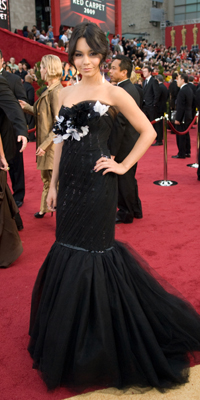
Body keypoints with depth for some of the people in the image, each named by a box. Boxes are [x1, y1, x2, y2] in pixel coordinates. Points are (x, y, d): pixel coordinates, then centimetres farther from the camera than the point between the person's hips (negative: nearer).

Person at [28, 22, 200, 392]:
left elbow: (148, 132, -2)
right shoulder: (65, 94, 12)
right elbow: (61, 142, 15)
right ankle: (69, 342, 33)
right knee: (67, 253, 12)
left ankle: (95, 349, 20)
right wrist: (53, 185, 12)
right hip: (69, 183, 6)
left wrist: (124, 166, -8)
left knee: (91, 254, 0)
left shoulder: (113, 93, -4)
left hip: (97, 185, -6)